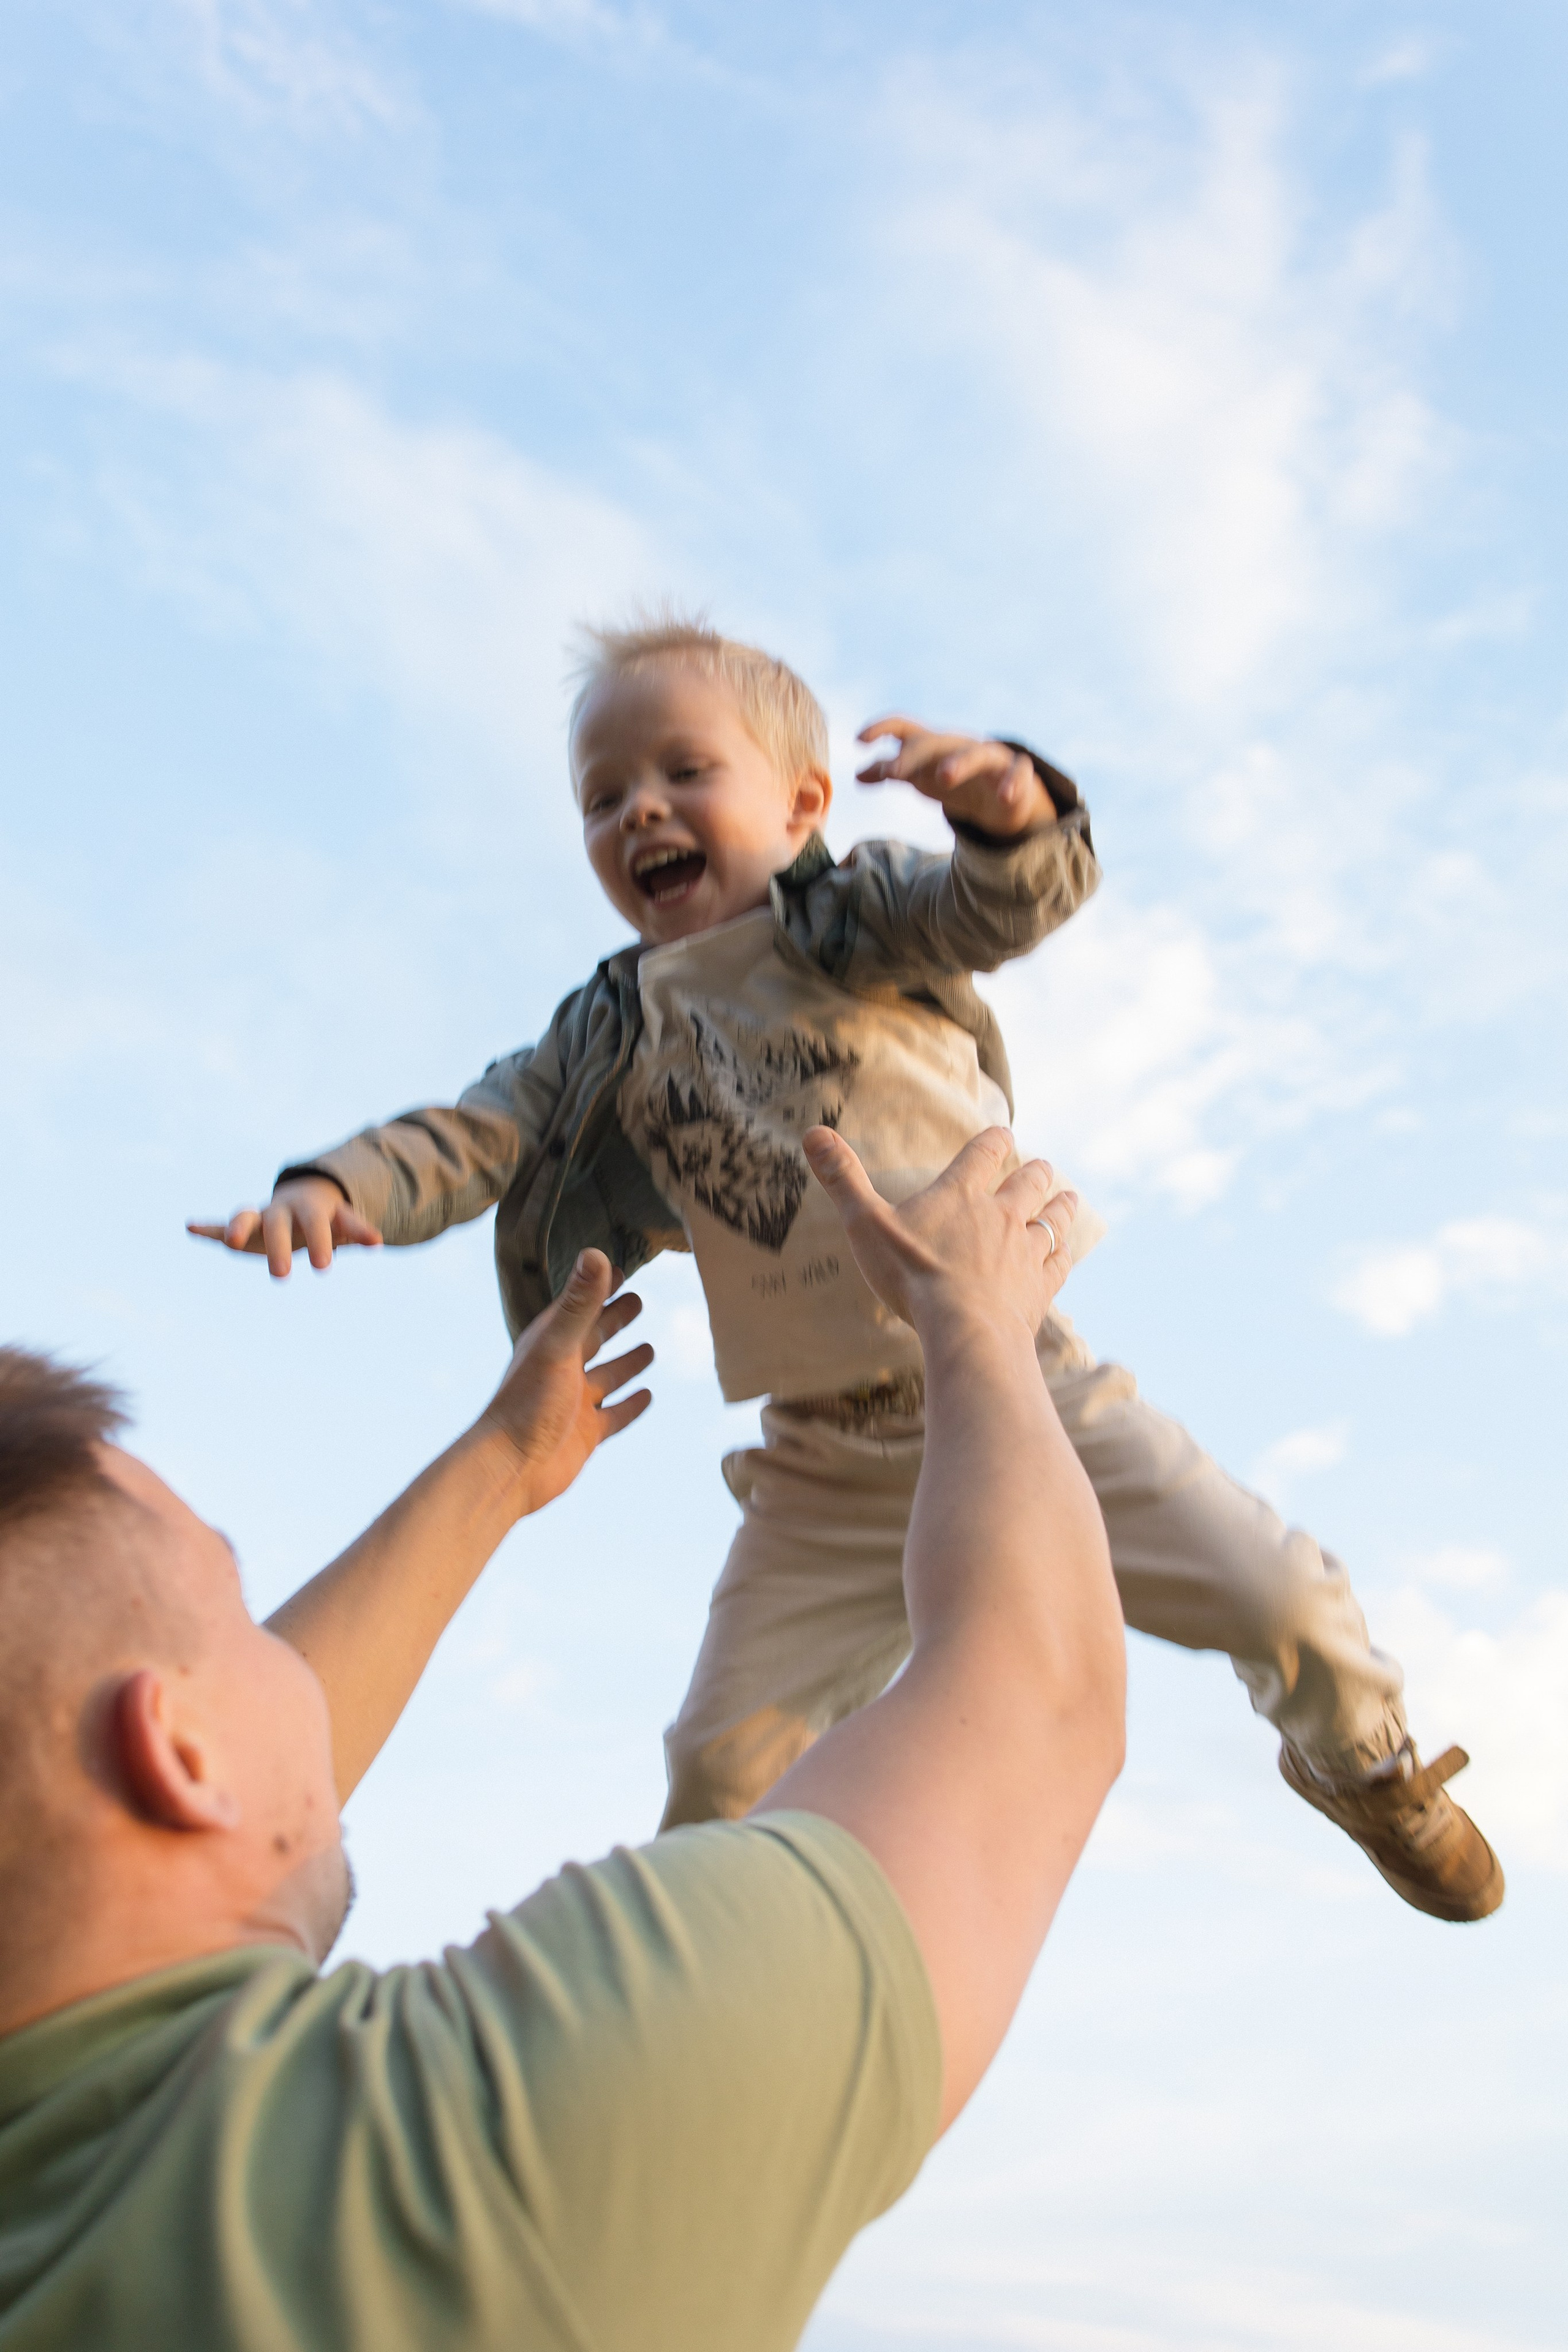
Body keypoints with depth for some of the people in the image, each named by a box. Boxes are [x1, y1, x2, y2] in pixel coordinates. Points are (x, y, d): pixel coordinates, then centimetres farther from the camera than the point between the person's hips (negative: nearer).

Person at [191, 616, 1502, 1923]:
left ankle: (1367, 1763, 31)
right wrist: (339, 1188, -19)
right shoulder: (608, 1046, 6)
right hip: (833, 1466, 2)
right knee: (723, 1758, 0)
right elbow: (468, 1137, 2)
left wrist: (1012, 812, -46)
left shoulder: (858, 917, -4)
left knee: (1286, 1606, -3)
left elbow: (1010, 904, -21)